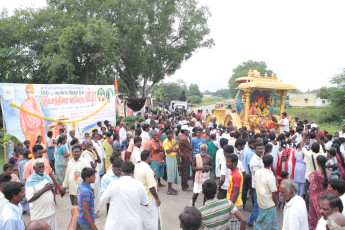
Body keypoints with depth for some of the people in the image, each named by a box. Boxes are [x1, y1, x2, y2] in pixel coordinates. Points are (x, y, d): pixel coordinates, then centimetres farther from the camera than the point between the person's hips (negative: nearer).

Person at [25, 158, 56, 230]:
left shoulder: (46, 175, 4)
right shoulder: (30, 180, -13)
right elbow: (29, 199, -20)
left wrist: (52, 188, -10)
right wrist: (44, 189, -22)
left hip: (51, 211, 5)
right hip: (39, 215, -5)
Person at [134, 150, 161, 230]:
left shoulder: (136, 167, 0)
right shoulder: (148, 169, -23)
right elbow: (151, 187, -23)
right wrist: (157, 198, -12)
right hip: (148, 199, -8)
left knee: (142, 217, 20)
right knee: (152, 219, 7)